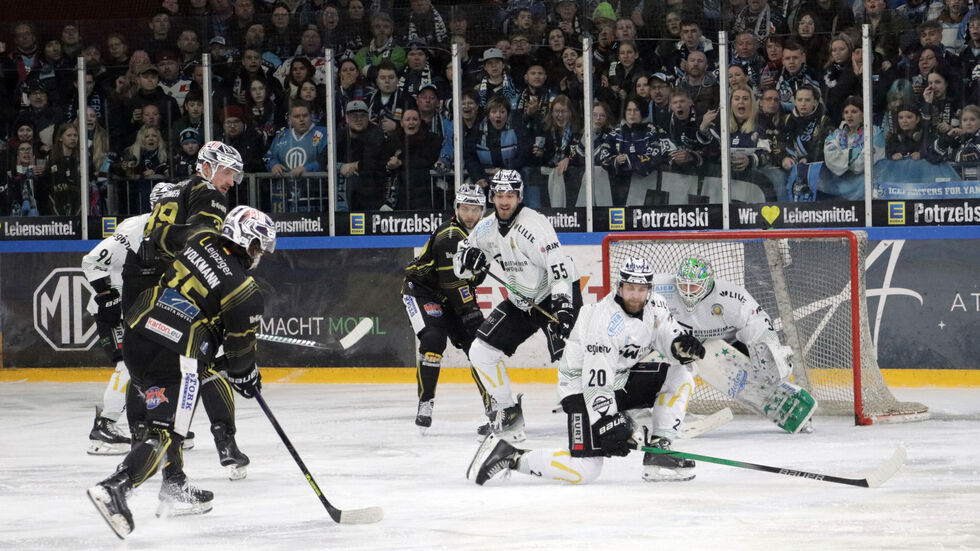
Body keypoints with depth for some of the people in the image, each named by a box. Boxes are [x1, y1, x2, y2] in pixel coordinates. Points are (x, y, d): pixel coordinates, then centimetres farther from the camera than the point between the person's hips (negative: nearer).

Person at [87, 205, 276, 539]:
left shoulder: (201, 240, 8)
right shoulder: (245, 291, -7)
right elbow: (241, 346, 3)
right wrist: (245, 375, 24)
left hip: (136, 334, 8)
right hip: (174, 357, -8)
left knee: (168, 411, 26)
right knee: (165, 430, -6)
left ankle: (174, 486, 32)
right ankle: (114, 488, -23)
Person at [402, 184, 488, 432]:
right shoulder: (448, 236, -27)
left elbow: (475, 275, 14)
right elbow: (453, 281, -29)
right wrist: (470, 312, -27)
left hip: (452, 296, 8)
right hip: (421, 290, -8)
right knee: (434, 339, -27)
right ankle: (425, 403, -18)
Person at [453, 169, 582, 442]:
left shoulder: (534, 223, -22)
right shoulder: (487, 228, 1)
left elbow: (559, 266, -29)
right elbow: (459, 265, 9)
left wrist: (563, 307, -39)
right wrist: (468, 258, -16)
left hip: (558, 296, -8)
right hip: (521, 301, 8)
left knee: (567, 355, -25)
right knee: (481, 350, 0)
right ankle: (507, 411, 11)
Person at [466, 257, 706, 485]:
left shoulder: (654, 306, -5)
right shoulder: (606, 323, -29)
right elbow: (596, 383, -30)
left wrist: (683, 343, -20)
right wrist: (609, 425, -33)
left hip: (621, 378, 9)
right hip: (581, 388, -9)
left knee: (680, 378, 0)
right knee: (584, 471, -21)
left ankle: (658, 452, 0)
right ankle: (509, 457, -10)